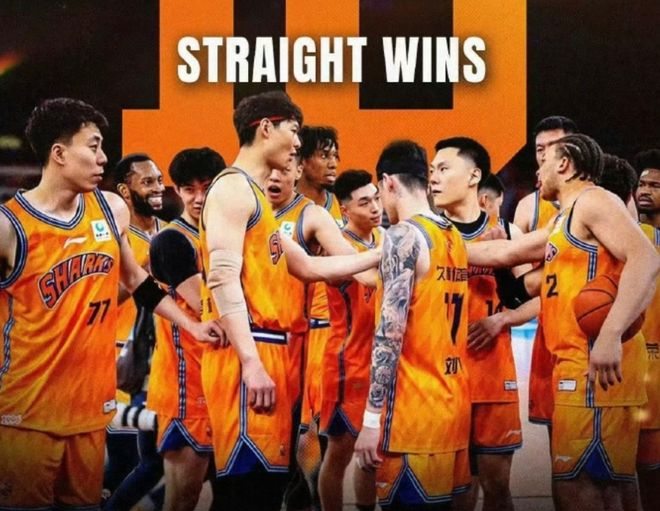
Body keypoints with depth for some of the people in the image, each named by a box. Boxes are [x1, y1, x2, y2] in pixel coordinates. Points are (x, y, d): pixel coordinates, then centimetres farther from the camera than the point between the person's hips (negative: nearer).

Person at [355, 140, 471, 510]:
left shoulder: (404, 236, -11)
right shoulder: (455, 238, 14)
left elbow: (390, 334, -17)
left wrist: (372, 419, -16)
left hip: (414, 410, -8)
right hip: (454, 405, 8)